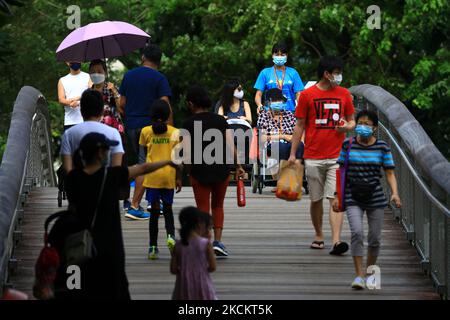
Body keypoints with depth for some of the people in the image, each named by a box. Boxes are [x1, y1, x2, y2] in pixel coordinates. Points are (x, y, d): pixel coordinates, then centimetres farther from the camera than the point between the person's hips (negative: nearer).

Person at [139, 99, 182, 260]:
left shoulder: (146, 132, -1)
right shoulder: (175, 132, 0)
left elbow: (143, 156, 4)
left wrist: (142, 174, 14)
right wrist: (179, 178, 7)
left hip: (152, 175, -1)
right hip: (169, 175, 1)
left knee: (154, 210, 2)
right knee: (168, 208, 15)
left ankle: (153, 247, 1)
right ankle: (170, 235, -9)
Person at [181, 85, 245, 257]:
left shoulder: (189, 124, -6)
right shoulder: (220, 120, 2)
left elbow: (186, 154, -12)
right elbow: (231, 147, -2)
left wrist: (188, 171, 0)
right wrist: (238, 167, 8)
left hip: (199, 172, -3)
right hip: (222, 171, 3)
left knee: (203, 209, 6)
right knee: (218, 206, 20)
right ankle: (218, 242, 9)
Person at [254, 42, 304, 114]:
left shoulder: (293, 73, 11)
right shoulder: (265, 73, 10)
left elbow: (298, 94, 6)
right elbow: (258, 94, 7)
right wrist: (259, 105, -15)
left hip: (289, 111, 0)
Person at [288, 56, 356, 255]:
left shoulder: (344, 94, 8)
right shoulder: (307, 95, 1)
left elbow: (351, 121, 18)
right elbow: (299, 126, 5)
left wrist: (347, 126, -7)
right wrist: (293, 154, 2)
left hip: (337, 156, 0)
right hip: (313, 157, 0)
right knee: (316, 200, 8)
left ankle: (336, 241, -19)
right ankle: (318, 236, 25)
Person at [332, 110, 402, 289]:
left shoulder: (382, 148, -1)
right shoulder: (348, 145, 1)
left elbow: (390, 173, 1)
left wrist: (394, 193, -15)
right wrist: (337, 196, 4)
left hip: (375, 199, 1)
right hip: (353, 199, -1)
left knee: (375, 239, 6)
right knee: (357, 232, -18)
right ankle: (359, 275, -14)